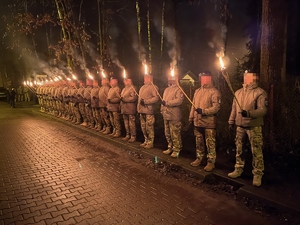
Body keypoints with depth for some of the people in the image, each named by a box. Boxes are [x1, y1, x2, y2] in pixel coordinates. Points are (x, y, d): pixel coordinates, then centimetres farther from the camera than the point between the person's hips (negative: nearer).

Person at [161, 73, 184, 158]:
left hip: (174, 116, -8)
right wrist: (162, 110, 13)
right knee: (167, 133, 16)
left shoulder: (178, 89, -8)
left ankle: (177, 150, 9)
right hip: (166, 115, 8)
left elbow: (179, 100, -23)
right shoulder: (166, 89, 18)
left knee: (175, 134, -2)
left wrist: (167, 103, -23)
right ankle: (170, 148, 29)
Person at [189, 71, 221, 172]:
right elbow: (193, 106, 16)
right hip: (197, 122, 7)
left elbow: (216, 107, -18)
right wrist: (191, 117, 13)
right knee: (199, 142, 17)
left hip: (209, 123, -6)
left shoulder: (214, 92, -9)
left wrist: (203, 111, -27)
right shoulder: (197, 91, 12)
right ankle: (199, 158, 31)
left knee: (210, 144, 2)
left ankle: (211, 162, 13)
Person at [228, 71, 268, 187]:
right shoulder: (238, 92, 11)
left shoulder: (260, 92, -8)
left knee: (256, 151, -1)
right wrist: (231, 122, 13)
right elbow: (234, 109, 15)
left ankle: (257, 174, 12)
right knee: (238, 149, 15)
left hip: (254, 126, -6)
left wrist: (249, 113, -32)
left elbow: (263, 110, -17)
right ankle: (238, 169, 29)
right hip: (240, 126, 6)